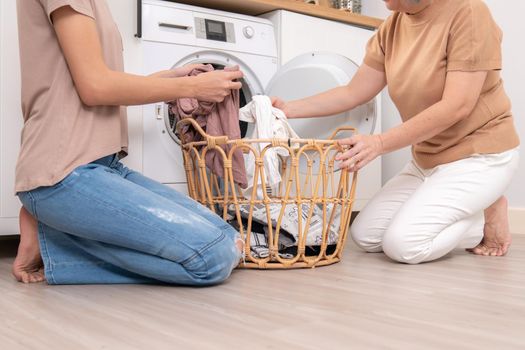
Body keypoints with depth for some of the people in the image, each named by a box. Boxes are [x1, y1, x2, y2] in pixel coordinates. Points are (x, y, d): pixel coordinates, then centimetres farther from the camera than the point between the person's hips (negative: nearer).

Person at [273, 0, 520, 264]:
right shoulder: (392, 27, 0)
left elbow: (456, 106, -27)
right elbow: (353, 93, 4)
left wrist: (380, 143, -31)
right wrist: (289, 109, -5)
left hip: (478, 153, -7)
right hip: (425, 158, 7)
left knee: (403, 244, -21)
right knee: (365, 235, 1)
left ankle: (486, 216, 3)